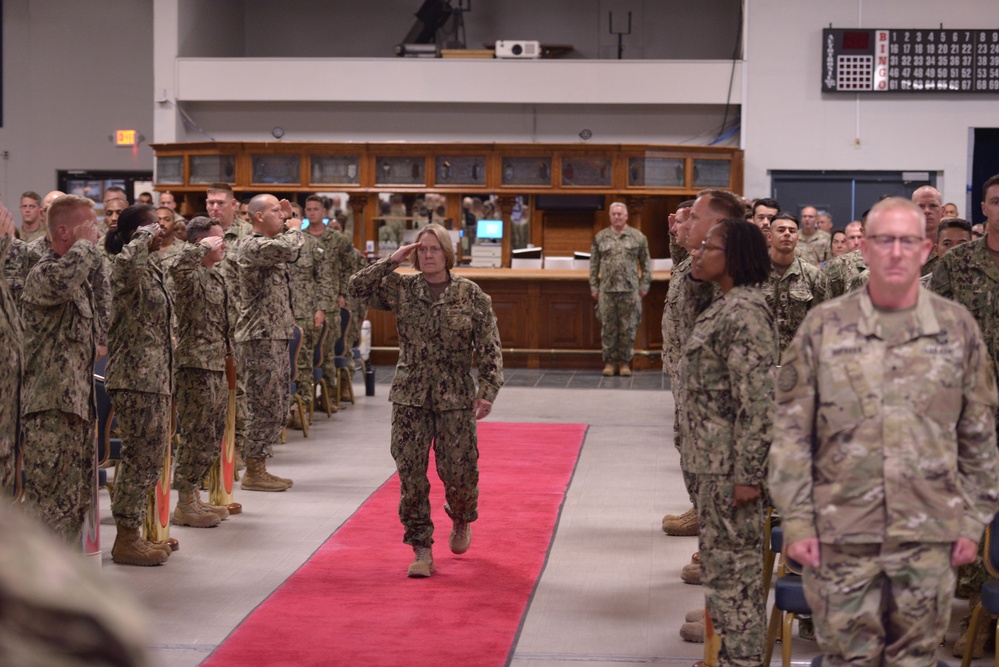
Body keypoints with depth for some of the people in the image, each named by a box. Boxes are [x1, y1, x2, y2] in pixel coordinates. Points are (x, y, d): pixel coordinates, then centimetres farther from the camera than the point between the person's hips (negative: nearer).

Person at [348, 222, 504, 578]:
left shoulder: (471, 294, -1)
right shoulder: (401, 289, 4)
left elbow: (490, 348, -2)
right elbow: (357, 287, -4)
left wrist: (488, 391, -10)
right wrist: (391, 261, -8)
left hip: (455, 400, -1)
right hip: (410, 398, 2)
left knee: (459, 472, 0)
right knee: (411, 475, 0)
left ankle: (461, 522, 34)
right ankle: (421, 550, 10)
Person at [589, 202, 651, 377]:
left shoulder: (638, 237, 5)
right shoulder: (600, 237, 8)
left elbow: (645, 264, 7)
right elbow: (594, 264, 10)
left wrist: (644, 285, 1)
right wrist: (594, 287, 6)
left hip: (630, 290, -1)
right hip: (607, 290, 1)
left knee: (628, 328, 2)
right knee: (608, 327, 3)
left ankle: (624, 361, 11)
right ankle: (609, 361, 11)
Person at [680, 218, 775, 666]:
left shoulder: (743, 312, -18)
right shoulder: (725, 307, 13)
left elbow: (757, 400, -23)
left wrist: (747, 475, -23)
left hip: (731, 463, -10)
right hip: (716, 460, 10)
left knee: (733, 562, -2)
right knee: (721, 558, 16)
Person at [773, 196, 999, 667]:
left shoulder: (957, 327, 3)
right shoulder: (824, 325, 0)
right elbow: (791, 434, 0)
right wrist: (797, 522, -5)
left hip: (929, 537, 1)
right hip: (840, 535, -1)